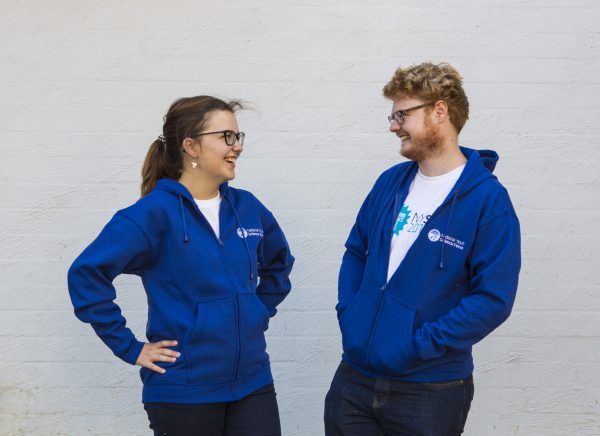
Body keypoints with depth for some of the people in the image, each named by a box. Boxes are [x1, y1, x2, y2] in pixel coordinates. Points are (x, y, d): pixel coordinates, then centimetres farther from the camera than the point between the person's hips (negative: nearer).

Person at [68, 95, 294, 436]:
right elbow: (86, 274, -16)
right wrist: (130, 349, -13)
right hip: (183, 392, -4)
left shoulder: (246, 207, 5)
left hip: (254, 383, 5)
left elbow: (279, 263, 23)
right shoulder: (155, 212, -13)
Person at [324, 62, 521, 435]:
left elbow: (493, 299, -16)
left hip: (431, 388, -5)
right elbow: (356, 251, 17)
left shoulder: (488, 199, -12)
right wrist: (348, 314, 2)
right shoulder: (390, 182, 6)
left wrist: (419, 344, -18)